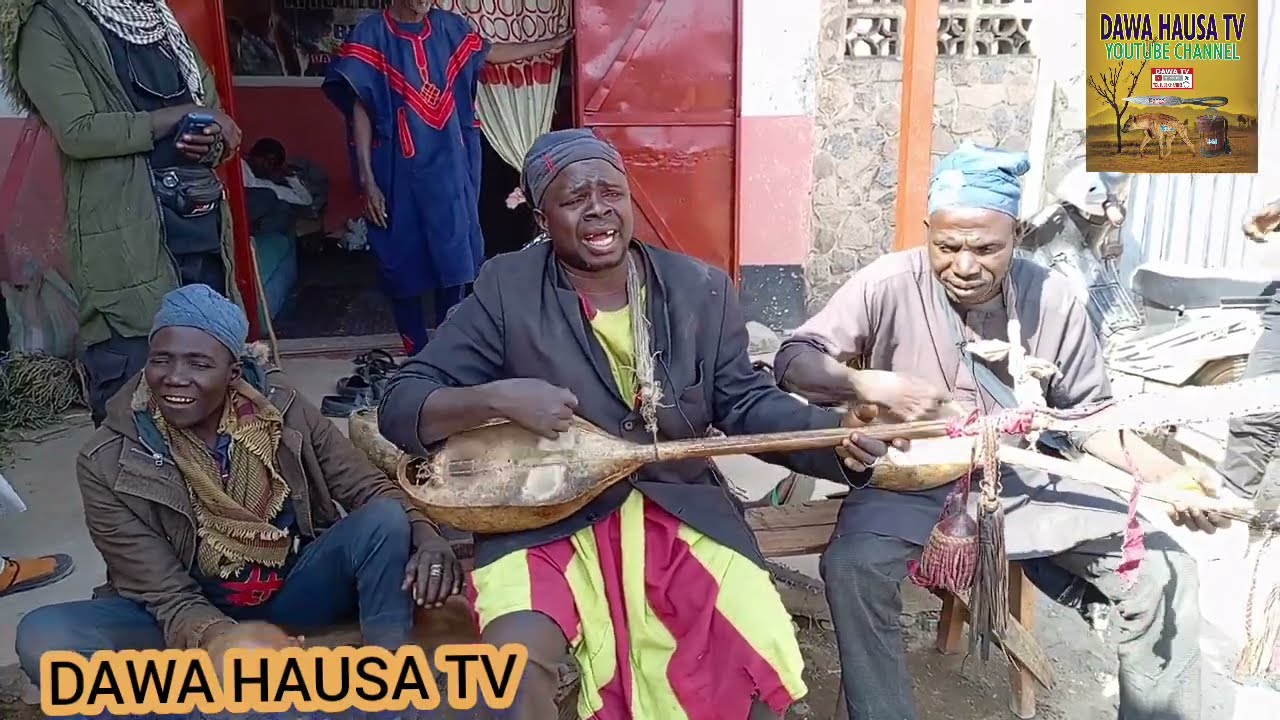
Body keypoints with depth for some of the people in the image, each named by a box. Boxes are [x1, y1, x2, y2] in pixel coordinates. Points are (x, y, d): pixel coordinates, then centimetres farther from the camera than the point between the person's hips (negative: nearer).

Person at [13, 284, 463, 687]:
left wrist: (424, 533, -32)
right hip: (197, 614, -1)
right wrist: (216, 639, -41)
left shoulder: (281, 407, -12)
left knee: (385, 520, -26)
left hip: (294, 587, 1)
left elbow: (369, 488, -9)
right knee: (42, 637, -26)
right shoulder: (109, 465, -17)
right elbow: (169, 598, -17)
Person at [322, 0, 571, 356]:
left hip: (449, 168, 4)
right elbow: (360, 109, -10)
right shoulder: (370, 34, -7)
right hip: (398, 172, -4)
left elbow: (491, 52, 23)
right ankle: (417, 354, 18)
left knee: (454, 259, 7)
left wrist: (552, 44, 29)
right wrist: (367, 179, -16)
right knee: (404, 265, 4)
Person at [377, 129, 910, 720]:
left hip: (680, 507, 3)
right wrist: (497, 398, -26)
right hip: (545, 523, -2)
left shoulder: (700, 289, 2)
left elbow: (743, 402, 6)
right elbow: (399, 406, -7)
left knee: (763, 652, -16)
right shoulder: (506, 291, -7)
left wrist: (836, 433, -11)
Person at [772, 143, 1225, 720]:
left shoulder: (1051, 298, -5)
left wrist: (1159, 470, -11)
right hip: (913, 484, -3)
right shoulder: (888, 285, -14)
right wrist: (871, 384, -28)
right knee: (850, 569, -30)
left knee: (1164, 570, -6)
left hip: (1028, 481, 3)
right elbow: (792, 361, -11)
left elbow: (1088, 413, 5)